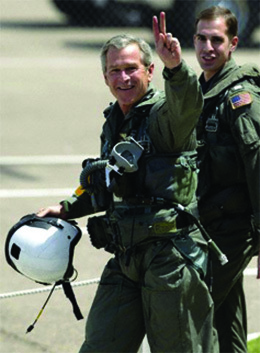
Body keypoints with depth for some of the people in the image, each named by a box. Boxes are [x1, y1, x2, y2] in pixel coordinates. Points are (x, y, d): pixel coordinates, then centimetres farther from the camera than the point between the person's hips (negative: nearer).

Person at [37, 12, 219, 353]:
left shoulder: (164, 113, -8)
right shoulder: (112, 125, 16)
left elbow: (187, 104, -34)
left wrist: (175, 67, -53)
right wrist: (66, 209, 23)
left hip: (169, 255, -7)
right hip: (125, 258, 7)